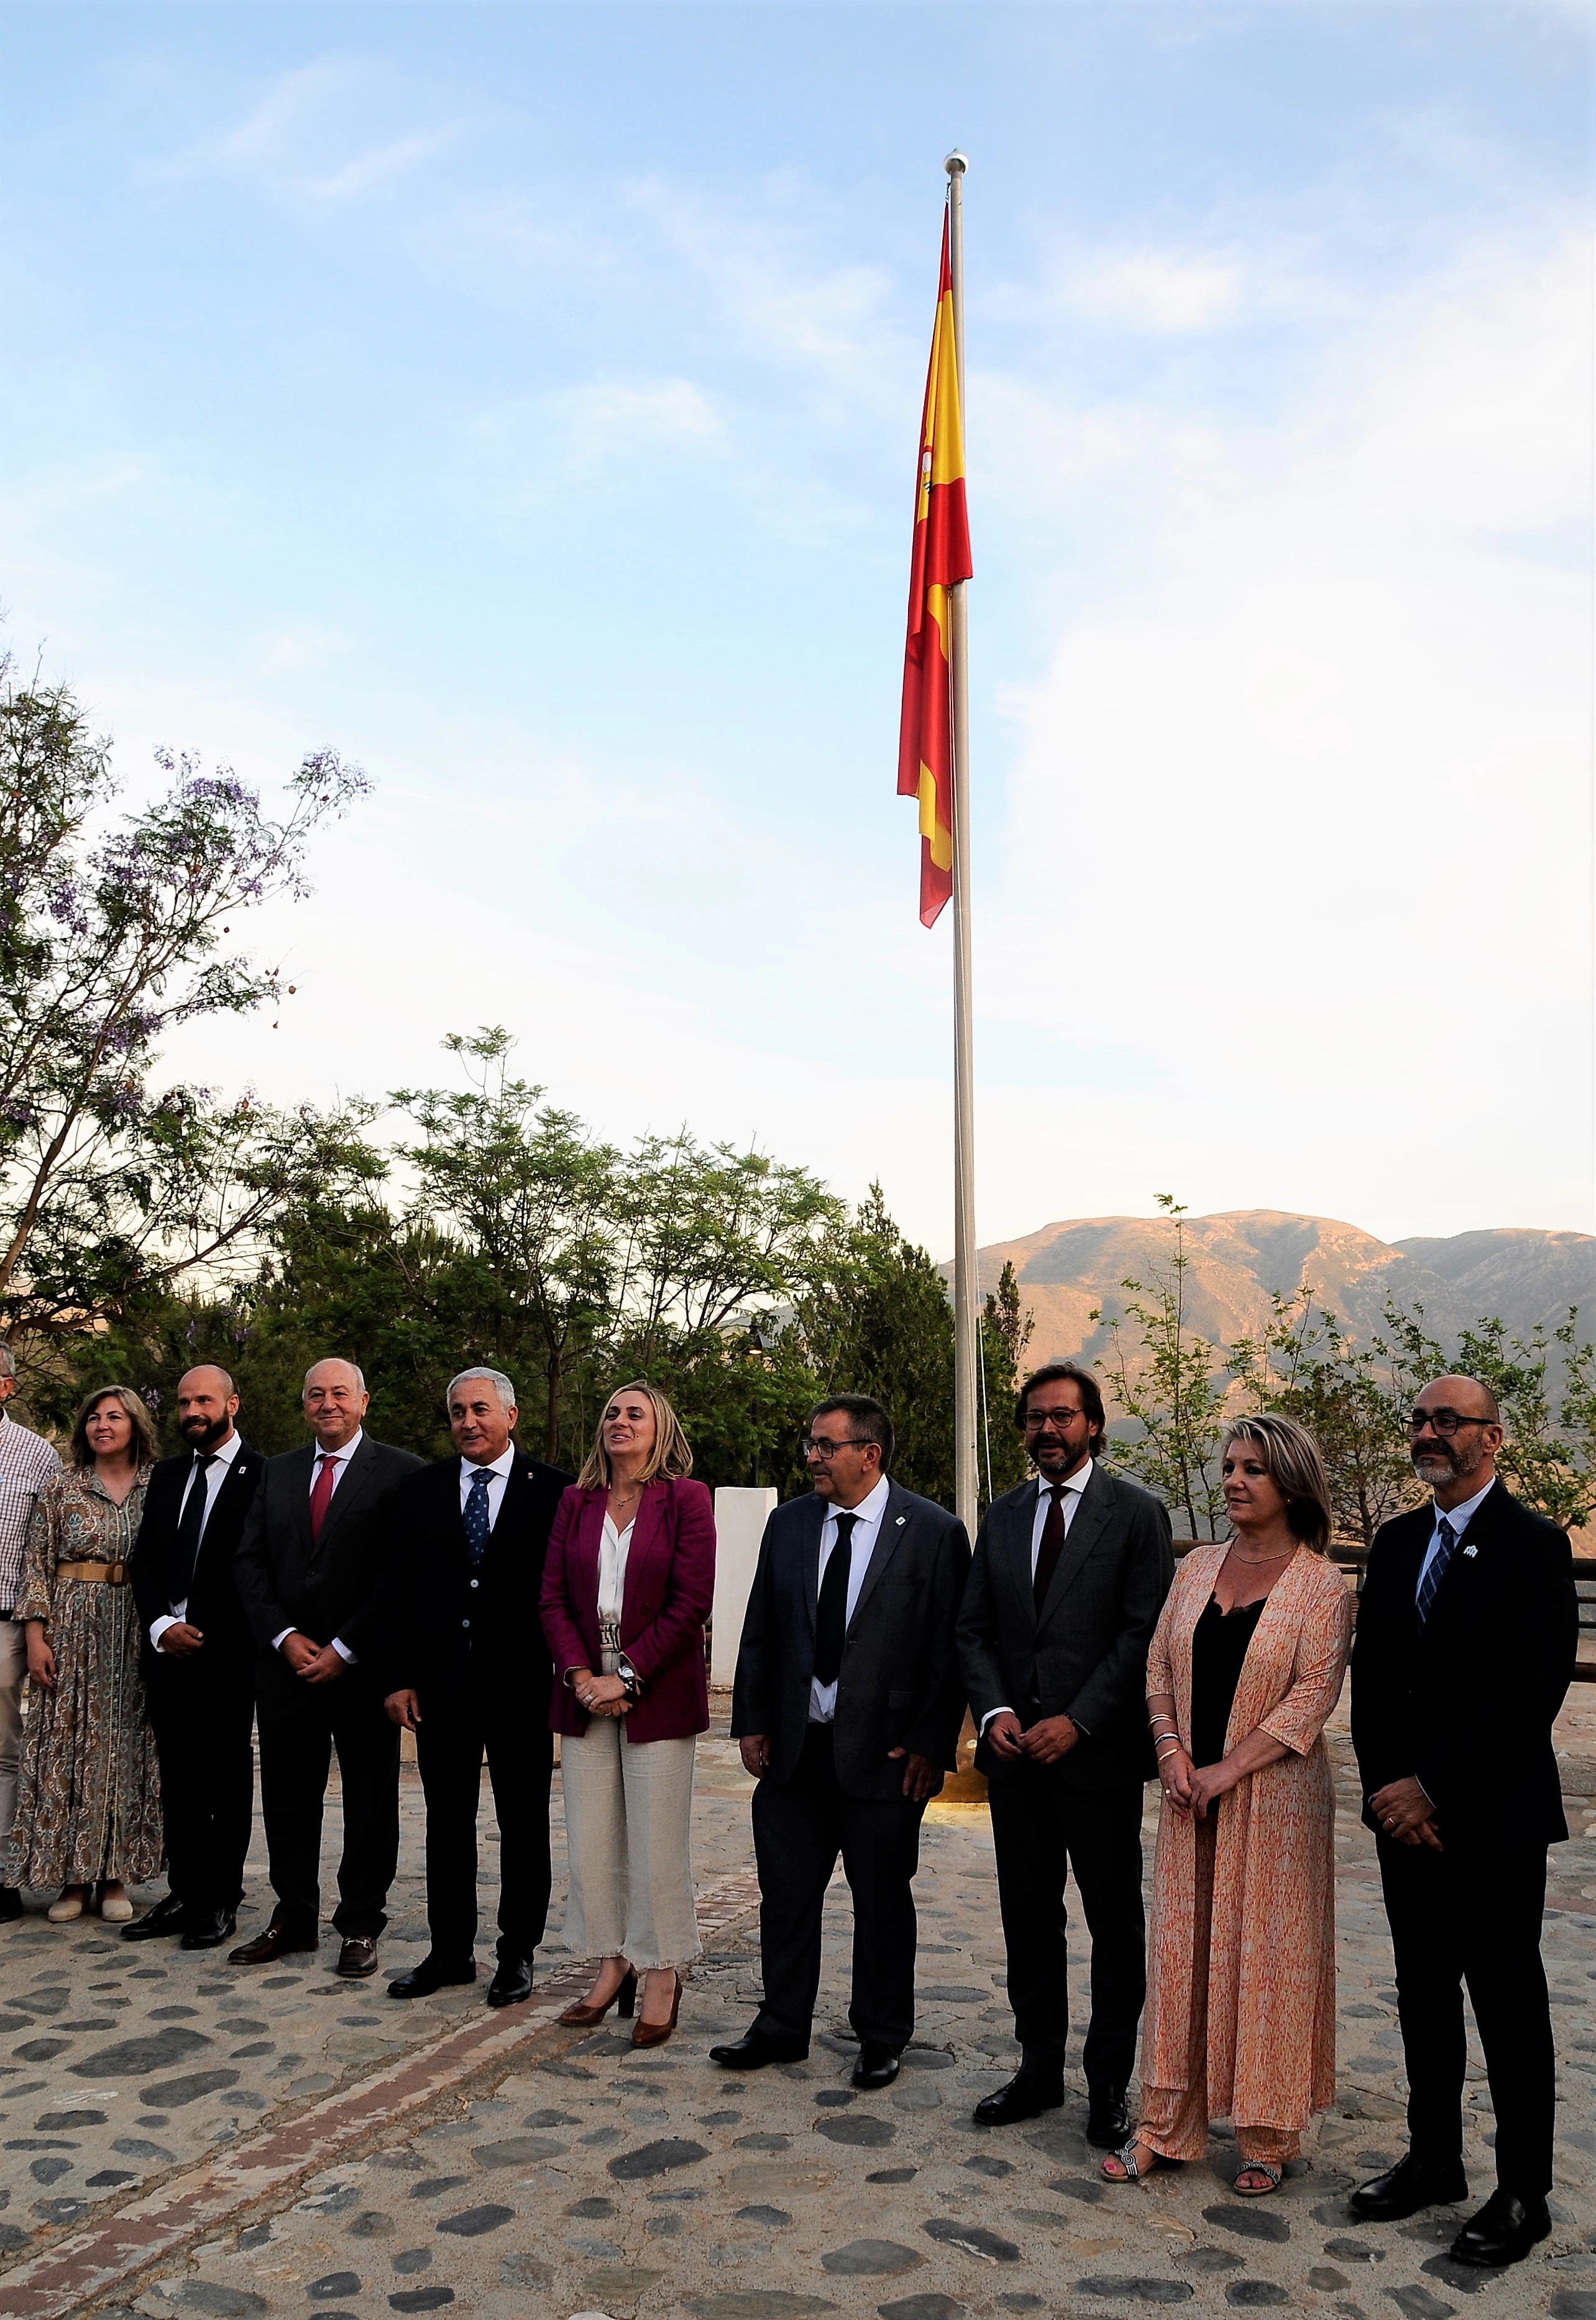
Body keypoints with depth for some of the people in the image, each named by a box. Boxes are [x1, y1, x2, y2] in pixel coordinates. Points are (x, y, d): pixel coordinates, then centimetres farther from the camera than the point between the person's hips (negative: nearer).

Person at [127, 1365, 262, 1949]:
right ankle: (185, 1894, 19)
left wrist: (205, 1634, -11)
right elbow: (144, 1561, 10)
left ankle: (221, 1901, 12)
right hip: (166, 1648, 6)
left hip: (226, 1653, -6)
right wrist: (163, 1626, -5)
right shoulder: (166, 1475, 14)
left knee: (227, 1780, 3)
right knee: (178, 1779, 11)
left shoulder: (262, 1477, -7)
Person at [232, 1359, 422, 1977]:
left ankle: (360, 1926, 17)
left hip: (363, 1665, -4)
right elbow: (250, 1561, 7)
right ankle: (294, 1919, 26)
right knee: (287, 1795, 12)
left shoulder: (400, 1473, -6)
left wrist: (344, 1649, -13)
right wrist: (284, 1637, -6)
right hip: (286, 1663, 5)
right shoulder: (278, 1472, 11)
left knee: (370, 1798, 6)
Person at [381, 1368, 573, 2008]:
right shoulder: (417, 1491, 6)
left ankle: (517, 1953, 20)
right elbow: (397, 1590, 6)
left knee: (524, 1823, 7)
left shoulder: (553, 1491, -4)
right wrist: (398, 1678, 0)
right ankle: (449, 1950, 25)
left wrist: (566, 1677, -9)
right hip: (441, 1682, 3)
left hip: (522, 1683, -3)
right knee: (447, 1822, 12)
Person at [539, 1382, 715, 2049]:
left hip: (656, 1695, -4)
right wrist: (581, 1675, -8)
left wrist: (626, 1675, -13)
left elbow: (690, 1602, -10)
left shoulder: (686, 1498, -4)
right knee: (590, 1841, 8)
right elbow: (553, 1598, 6)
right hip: (586, 1694, 4)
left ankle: (662, 1976, 16)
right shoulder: (575, 1501, 9)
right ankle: (613, 1964, 23)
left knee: (656, 1843, 1)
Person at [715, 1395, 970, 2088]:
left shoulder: (935, 1532, -8)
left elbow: (950, 1647, -8)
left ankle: (881, 2039, 27)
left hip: (884, 1751, -4)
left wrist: (931, 1744, -12)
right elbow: (759, 1633, 10)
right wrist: (750, 1721, 5)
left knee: (883, 1899, 10)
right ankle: (782, 2028, 28)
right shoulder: (788, 1524, 5)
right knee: (785, 1892, 12)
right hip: (793, 1746, 4)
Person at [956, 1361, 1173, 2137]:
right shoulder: (1002, 1516, 10)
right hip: (1016, 1753, 4)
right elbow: (973, 1628, 10)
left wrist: (1078, 1721, -16)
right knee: (1028, 1919, 13)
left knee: (1114, 1924, 7)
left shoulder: (1137, 1513, -5)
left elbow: (1144, 1632, -10)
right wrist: (994, 1711, -6)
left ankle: (1108, 2084, 20)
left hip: (1099, 1753, -4)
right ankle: (1039, 2070, 27)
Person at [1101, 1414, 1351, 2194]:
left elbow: (1315, 1692, -14)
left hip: (1273, 1796, -4)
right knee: (1180, 1948, 9)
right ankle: (1165, 2125, 20)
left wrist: (1230, 1768, -16)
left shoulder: (1321, 1585, -8)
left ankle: (1267, 2136, 21)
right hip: (1192, 1795, 4)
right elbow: (1159, 1668, 8)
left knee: (1267, 1954, 4)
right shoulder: (1198, 1567, 7)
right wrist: (1173, 1754, -7)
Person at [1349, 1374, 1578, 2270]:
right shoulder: (1398, 1542, 9)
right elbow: (1371, 1678, 9)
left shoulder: (1534, 1545, -11)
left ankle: (1524, 2194, 19)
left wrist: (1433, 1788, -17)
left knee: (1509, 2008, 5)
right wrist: (1388, 1789, -3)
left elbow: (1532, 1692, -18)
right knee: (1424, 1994, 15)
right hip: (1408, 1815, 6)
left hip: (1495, 1822, -6)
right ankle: (1434, 2160, 30)